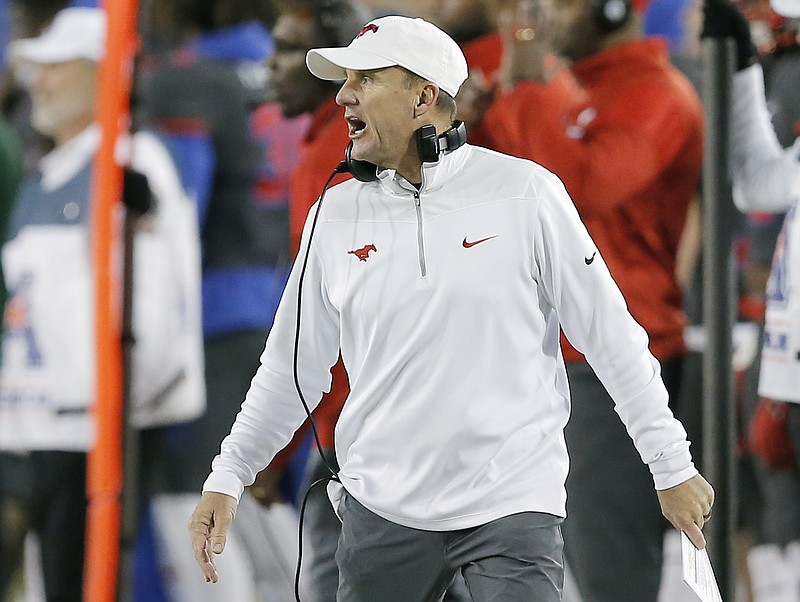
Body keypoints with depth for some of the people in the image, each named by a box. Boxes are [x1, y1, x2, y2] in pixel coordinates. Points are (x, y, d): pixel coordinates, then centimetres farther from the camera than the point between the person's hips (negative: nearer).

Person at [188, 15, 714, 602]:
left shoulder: (526, 194, -4)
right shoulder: (337, 216, 5)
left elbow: (613, 338, -1)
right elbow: (293, 369, 14)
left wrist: (673, 467, 1)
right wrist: (227, 479, 10)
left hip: (514, 505, -3)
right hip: (381, 506, 3)